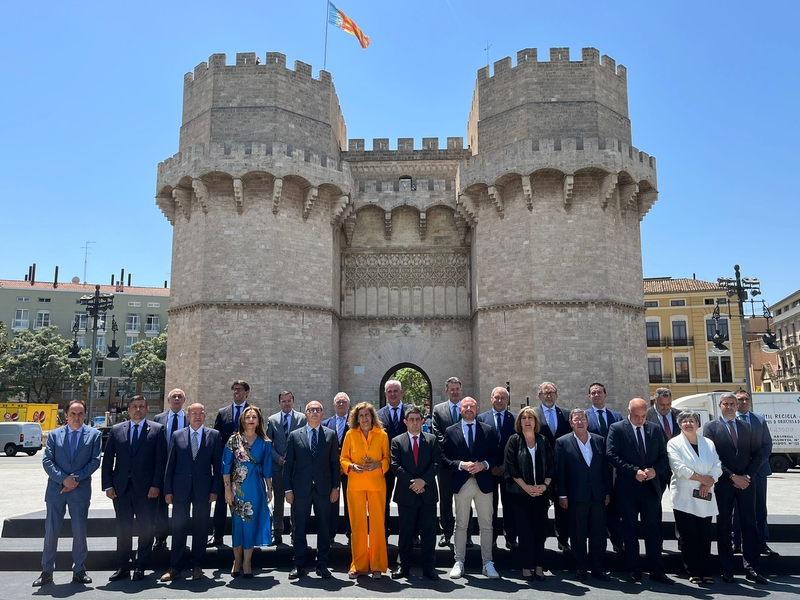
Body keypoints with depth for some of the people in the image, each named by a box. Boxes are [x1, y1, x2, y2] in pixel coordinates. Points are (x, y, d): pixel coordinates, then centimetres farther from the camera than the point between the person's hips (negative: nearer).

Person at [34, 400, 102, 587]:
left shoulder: (93, 434, 2)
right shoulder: (54, 434, 5)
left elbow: (95, 460, -2)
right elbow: (47, 461, -1)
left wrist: (77, 479, -12)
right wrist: (63, 479, -13)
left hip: (81, 490, -1)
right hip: (56, 488, 1)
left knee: (80, 531, 4)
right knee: (51, 530, 6)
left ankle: (79, 570, 15)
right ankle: (47, 571, 18)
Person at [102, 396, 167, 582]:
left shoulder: (157, 430, 1)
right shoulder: (116, 430, 8)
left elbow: (161, 460, -3)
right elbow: (107, 459, 7)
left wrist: (156, 485, -10)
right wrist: (108, 485, 0)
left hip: (146, 488, -2)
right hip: (121, 487, 2)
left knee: (146, 528, 3)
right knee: (123, 528, 9)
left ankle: (140, 567, 15)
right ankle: (123, 567, 20)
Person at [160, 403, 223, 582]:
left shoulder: (214, 435, 3)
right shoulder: (177, 435, 6)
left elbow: (217, 464, 2)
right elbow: (170, 464, 6)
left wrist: (215, 489, -4)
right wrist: (168, 490, 0)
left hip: (203, 490, -1)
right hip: (181, 488, 1)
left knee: (200, 529, 6)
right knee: (178, 528, 4)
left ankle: (197, 566, 18)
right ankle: (175, 568, 14)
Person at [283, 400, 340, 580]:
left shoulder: (331, 435, 5)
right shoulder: (294, 435, 5)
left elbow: (335, 462, 4)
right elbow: (288, 464, 4)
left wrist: (335, 487, -1)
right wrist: (288, 489, -2)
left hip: (323, 489, 0)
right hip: (301, 489, 0)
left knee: (324, 528, 6)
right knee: (300, 528, 7)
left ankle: (322, 565, 18)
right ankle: (299, 565, 18)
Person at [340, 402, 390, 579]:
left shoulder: (382, 435, 4)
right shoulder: (350, 434, 5)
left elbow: (387, 458, 7)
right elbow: (343, 458, 8)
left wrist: (379, 464, -12)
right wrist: (351, 466, -11)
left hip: (376, 484, 0)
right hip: (355, 484, 1)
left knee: (377, 523, -1)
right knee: (357, 524, 3)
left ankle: (377, 565, 11)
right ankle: (359, 564, 15)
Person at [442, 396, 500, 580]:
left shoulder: (489, 430, 5)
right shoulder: (450, 431, 3)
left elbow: (496, 455, 3)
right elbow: (444, 458, -1)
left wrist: (484, 464, -14)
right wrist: (461, 465, -16)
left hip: (484, 482, 1)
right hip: (461, 483, 0)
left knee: (486, 525, 6)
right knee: (461, 525, 8)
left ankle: (487, 563, 16)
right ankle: (459, 562, 17)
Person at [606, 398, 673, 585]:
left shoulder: (655, 429, 8)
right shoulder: (616, 429, -4)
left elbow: (663, 455, 8)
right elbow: (612, 455, -12)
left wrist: (655, 470, -11)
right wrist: (634, 471, -18)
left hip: (651, 486, 3)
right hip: (627, 487, -2)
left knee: (653, 529, 7)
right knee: (629, 530, 7)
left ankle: (657, 571, 16)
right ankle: (634, 571, 17)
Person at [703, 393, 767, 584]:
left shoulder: (746, 426, 11)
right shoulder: (711, 427, 0)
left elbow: (757, 453, 8)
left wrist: (748, 476, -5)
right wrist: (732, 477, -12)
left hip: (746, 482, 3)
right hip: (723, 483, -3)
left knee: (749, 525, 4)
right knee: (724, 527, 5)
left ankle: (751, 568, 11)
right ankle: (727, 570, 12)